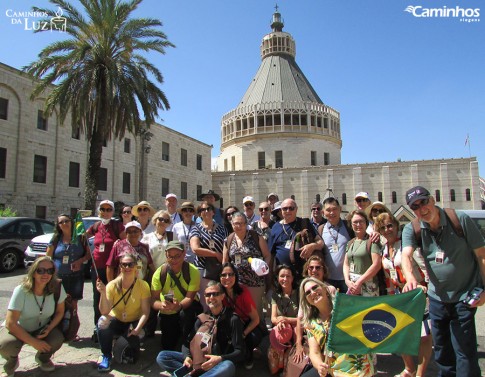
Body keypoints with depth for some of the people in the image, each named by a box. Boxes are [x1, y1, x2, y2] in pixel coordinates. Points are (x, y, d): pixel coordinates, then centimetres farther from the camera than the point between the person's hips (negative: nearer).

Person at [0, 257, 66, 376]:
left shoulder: (57, 288, -19)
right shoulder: (21, 291, -26)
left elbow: (60, 312, -3)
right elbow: (11, 323, -24)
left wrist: (49, 328, -22)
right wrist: (34, 342, -26)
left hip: (42, 328, 2)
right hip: (19, 329, -2)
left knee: (57, 339, -28)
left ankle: (42, 358, 10)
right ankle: (12, 362, 5)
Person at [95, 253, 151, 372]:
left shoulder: (143, 285, -14)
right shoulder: (112, 285, -14)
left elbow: (145, 312, -14)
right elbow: (104, 312, -22)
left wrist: (137, 329, -29)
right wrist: (103, 293, -37)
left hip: (134, 322, 0)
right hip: (116, 321, 0)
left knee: (137, 336, -29)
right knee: (103, 322, -30)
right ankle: (106, 356, -6)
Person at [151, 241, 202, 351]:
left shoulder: (193, 271, -21)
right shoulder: (159, 273, -16)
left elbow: (189, 297, -25)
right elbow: (153, 300, -18)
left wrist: (179, 306, -47)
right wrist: (161, 305, -42)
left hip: (187, 307, -2)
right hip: (167, 313, 3)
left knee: (187, 314, -37)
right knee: (167, 347, 3)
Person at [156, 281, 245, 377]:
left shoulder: (232, 319, -9)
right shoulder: (202, 318, 8)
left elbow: (240, 352, -11)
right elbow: (187, 343, 5)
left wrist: (220, 359, -29)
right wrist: (187, 357, -18)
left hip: (220, 364, -5)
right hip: (199, 361, 5)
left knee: (228, 366, -41)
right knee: (162, 356, -9)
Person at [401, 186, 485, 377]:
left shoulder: (460, 219, -14)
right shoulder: (412, 229, -7)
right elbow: (406, 255, -25)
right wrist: (410, 278, -45)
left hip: (463, 297, -3)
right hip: (436, 297, 4)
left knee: (464, 350, -2)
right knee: (441, 349, 18)